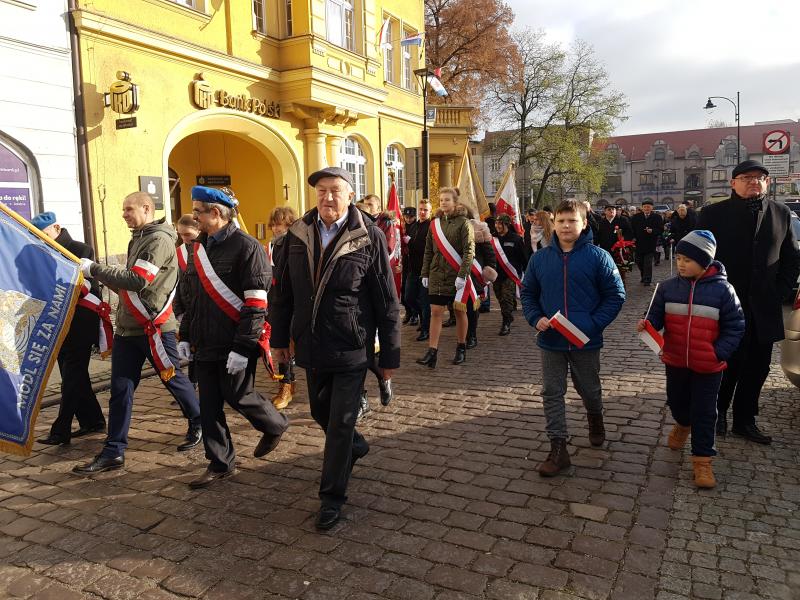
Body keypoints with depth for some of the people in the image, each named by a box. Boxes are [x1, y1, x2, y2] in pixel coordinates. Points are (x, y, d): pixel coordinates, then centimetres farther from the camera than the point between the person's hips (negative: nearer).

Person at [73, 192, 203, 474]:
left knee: (173, 379, 8)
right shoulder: (138, 239, 16)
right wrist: (97, 272, 7)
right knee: (120, 388, 6)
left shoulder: (159, 239, -14)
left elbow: (138, 280, -23)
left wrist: (94, 269, -15)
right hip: (127, 326, 8)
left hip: (153, 326, -8)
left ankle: (199, 424, 30)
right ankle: (114, 451, 12)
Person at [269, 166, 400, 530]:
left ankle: (332, 497, 20)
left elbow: (387, 301, -8)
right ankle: (355, 447, 50)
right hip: (312, 346, 5)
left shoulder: (369, 236, -10)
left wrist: (390, 354, -6)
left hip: (351, 347, -4)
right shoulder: (298, 234, 1)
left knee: (340, 423, 2)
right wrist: (279, 337, 10)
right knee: (321, 412, 20)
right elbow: (283, 289, 9)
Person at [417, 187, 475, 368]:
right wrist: (425, 274, 7)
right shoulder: (435, 224, 9)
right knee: (435, 312, -3)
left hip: (457, 276, -3)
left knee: (459, 311, 9)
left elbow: (469, 251, -11)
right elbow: (428, 251, 13)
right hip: (437, 275, 4)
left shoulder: (463, 223, -4)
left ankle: (461, 349, 23)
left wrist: (462, 275, -18)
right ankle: (432, 353, -5)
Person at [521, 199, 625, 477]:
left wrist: (594, 323, -17)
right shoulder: (540, 258, 0)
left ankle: (595, 418, 50)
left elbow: (616, 295, -7)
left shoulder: (598, 257, -9)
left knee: (589, 389, 18)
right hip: (550, 340, 2)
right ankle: (558, 448, 14)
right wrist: (536, 319, -8)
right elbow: (528, 293, 9)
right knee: (552, 394, 4)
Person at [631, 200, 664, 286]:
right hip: (639, 243, 3)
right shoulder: (636, 217, 5)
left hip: (650, 243, -3)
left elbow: (661, 229, -4)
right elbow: (632, 228, 9)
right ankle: (644, 276, 31)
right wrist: (633, 237, -2)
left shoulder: (657, 217, -1)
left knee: (648, 262, -5)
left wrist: (652, 231, -21)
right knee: (639, 261, 10)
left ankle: (647, 280, 3)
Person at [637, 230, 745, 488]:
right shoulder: (668, 287, -5)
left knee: (704, 412, 5)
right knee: (676, 401, 22)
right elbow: (657, 316, 2)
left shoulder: (722, 289, -12)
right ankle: (683, 424, 54)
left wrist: (719, 353, -15)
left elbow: (735, 326, -6)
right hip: (675, 361, 3)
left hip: (708, 366, -3)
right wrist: (647, 325, -20)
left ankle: (702, 459, 17)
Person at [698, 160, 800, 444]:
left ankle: (745, 420, 26)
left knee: (757, 367, 11)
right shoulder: (714, 214, -4)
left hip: (764, 310, 4)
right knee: (728, 364, 6)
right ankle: (718, 412, 28)